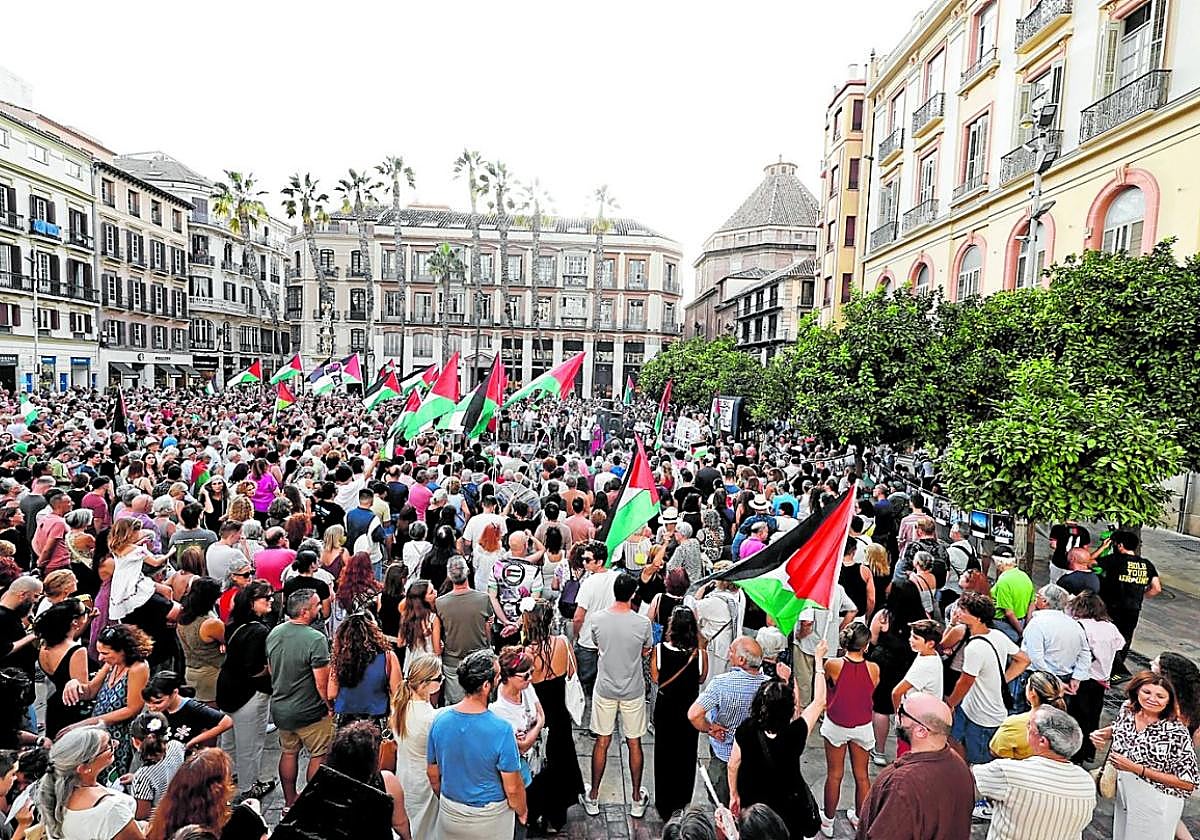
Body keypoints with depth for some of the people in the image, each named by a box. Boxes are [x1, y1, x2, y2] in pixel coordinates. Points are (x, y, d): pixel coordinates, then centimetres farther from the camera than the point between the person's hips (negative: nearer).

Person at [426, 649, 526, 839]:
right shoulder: (501, 729, -30)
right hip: (490, 817, -3)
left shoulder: (440, 721, -16)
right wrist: (522, 813, 0)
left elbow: (433, 775, -1)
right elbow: (512, 788, -20)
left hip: (450, 814, 3)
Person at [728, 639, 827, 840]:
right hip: (788, 806, -1)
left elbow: (733, 766, -10)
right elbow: (819, 701, -17)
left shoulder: (745, 731, -25)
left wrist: (733, 796, 10)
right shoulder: (795, 733, -30)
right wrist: (818, 659, -9)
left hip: (752, 805, 1)